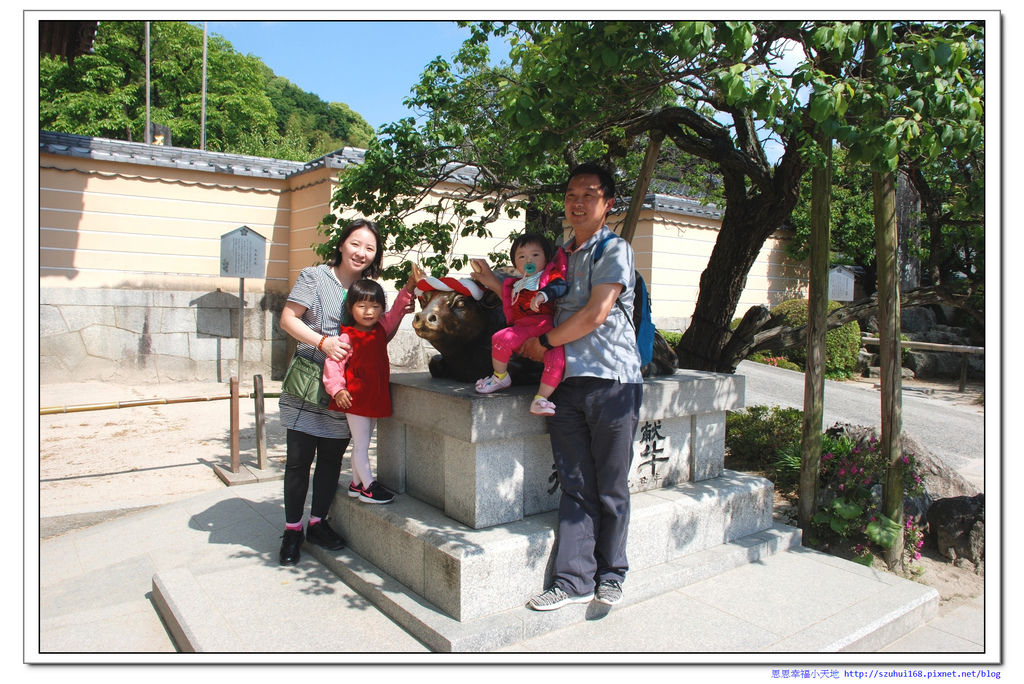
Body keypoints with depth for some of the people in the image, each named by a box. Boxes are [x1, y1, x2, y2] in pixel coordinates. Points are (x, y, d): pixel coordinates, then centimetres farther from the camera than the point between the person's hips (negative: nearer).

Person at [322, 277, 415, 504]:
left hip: (377, 396, 7)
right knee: (361, 444, 0)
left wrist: (410, 286, -3)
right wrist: (337, 389, -23)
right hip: (356, 398, -7)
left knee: (362, 443, 17)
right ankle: (368, 487, 9)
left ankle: (356, 483, 29)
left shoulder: (382, 328, 6)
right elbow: (333, 362, -15)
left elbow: (397, 310, 9)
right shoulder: (348, 337, -12)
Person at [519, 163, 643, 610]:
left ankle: (610, 576, 22)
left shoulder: (613, 249, -2)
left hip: (612, 379, -5)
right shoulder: (562, 255, 19)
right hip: (567, 381, 6)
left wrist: (544, 342, -3)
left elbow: (596, 314, -13)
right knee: (575, 487, 7)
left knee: (610, 488, 5)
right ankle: (574, 579, 14)